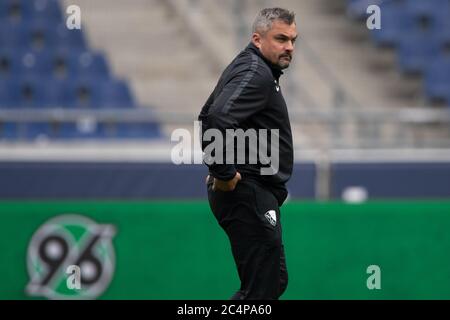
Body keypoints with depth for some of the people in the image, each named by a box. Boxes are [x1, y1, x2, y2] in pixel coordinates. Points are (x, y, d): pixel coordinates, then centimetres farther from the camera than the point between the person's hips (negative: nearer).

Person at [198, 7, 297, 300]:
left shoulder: (248, 67, 18)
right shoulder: (257, 74, -16)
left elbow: (207, 115, 30)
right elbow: (218, 119, -33)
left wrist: (219, 170, 23)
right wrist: (225, 174, -22)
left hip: (253, 196, 11)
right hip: (249, 196, -11)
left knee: (276, 281, 16)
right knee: (263, 289, -10)